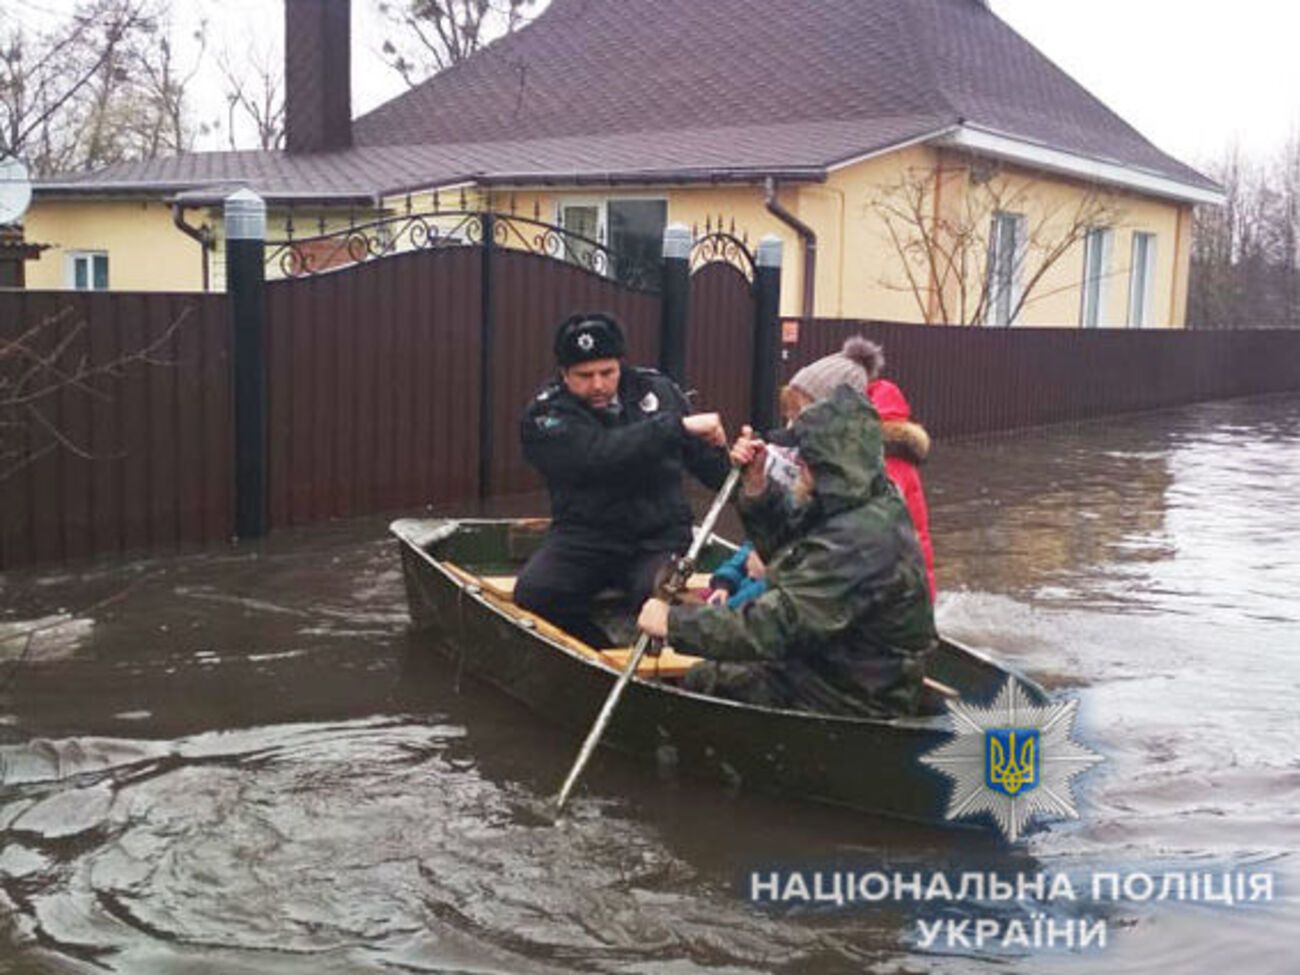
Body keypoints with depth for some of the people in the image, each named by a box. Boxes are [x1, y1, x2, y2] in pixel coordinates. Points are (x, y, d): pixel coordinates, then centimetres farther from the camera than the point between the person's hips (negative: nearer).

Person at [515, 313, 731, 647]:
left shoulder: (657, 390, 6)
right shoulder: (545, 416, -8)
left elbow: (703, 456, 18)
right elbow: (601, 454, -27)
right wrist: (679, 426, -28)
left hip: (659, 536, 1)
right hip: (584, 536, 0)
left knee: (657, 594, -32)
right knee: (534, 594, -26)